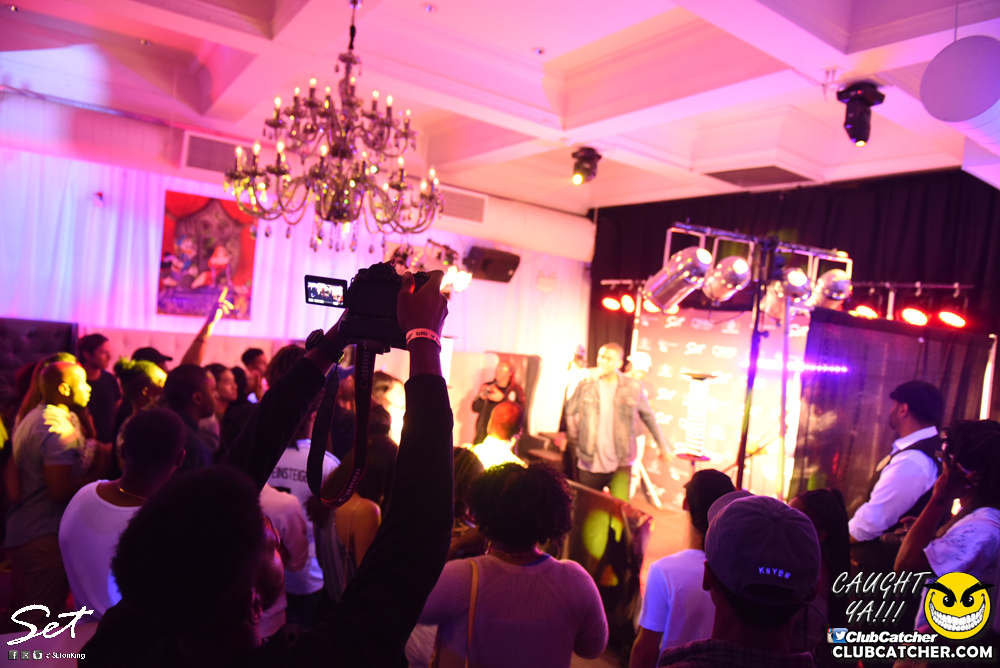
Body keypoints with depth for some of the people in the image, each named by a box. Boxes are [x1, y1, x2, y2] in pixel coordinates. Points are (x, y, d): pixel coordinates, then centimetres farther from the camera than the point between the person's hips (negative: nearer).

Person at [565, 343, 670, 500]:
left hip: (620, 463, -1)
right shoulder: (586, 385, 0)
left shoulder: (633, 387, -1)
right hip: (590, 463, 2)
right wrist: (576, 436, 2)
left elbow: (648, 416, 8)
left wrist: (662, 446, 12)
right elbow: (571, 412, 7)